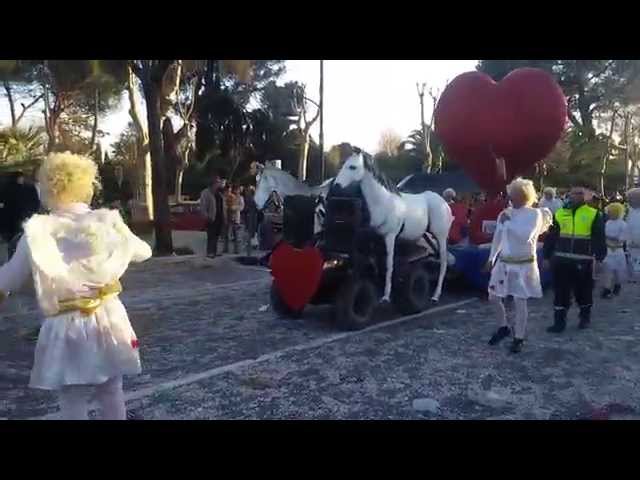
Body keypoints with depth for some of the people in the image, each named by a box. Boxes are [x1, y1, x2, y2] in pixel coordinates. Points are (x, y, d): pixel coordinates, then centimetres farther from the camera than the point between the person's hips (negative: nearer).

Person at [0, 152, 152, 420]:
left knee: (73, 406, 12)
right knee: (112, 395, 20)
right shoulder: (108, 221, -5)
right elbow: (143, 252, 11)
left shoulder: (39, 230, -10)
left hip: (66, 328, -2)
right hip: (107, 320, 3)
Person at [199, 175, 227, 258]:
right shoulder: (206, 192, -5)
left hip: (220, 218, 7)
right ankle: (210, 252, -2)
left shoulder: (220, 194, 18)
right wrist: (207, 217, -19)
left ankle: (214, 251, 17)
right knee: (211, 236, -7)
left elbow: (224, 206, 21)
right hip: (212, 219, -7)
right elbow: (203, 206, -11)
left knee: (216, 236, 10)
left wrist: (224, 217, 12)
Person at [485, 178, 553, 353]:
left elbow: (525, 236, -24)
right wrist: (491, 258, 18)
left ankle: (519, 338, 15)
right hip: (504, 263, 6)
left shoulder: (534, 214, -9)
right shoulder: (505, 213, 5)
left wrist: (509, 221, -21)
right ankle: (504, 327, 32)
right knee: (494, 297, 9)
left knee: (520, 302, 0)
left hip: (524, 265, -5)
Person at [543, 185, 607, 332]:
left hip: (583, 261, -2)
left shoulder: (593, 214, 1)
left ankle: (585, 317, 34)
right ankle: (559, 321, 10)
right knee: (560, 292, 3)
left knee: (583, 291, 13)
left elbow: (599, 238, -1)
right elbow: (551, 237, 11)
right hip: (561, 260, 2)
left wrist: (599, 257, -9)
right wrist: (547, 256, 9)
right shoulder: (559, 213, 7)